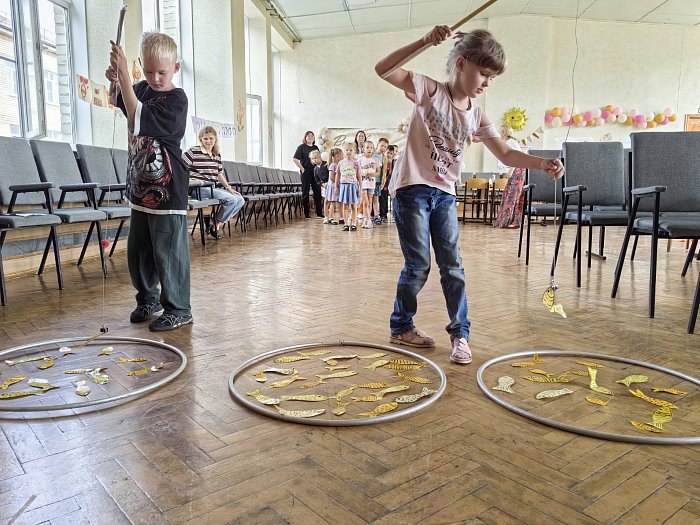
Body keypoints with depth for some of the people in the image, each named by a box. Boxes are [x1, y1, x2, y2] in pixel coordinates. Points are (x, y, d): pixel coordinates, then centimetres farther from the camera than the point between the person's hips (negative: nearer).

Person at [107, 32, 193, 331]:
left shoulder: (176, 99, -13)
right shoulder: (142, 89, 8)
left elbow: (137, 120, -25)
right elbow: (118, 100, 29)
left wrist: (124, 75, -23)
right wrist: (114, 81, 7)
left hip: (167, 191, -8)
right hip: (141, 188, 8)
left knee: (168, 252, -3)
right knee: (137, 250, 15)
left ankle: (178, 310, 9)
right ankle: (148, 299, 32)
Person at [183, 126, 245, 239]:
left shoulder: (217, 154, 16)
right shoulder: (193, 151, -6)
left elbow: (219, 174, 21)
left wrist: (229, 188, 12)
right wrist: (189, 180, -20)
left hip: (214, 188, 8)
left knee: (240, 200, -2)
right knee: (232, 199, -21)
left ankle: (219, 223, 3)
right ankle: (215, 226, -4)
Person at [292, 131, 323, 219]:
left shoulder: (315, 147, 13)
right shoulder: (301, 147, -2)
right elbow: (295, 159, -9)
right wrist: (302, 169, -11)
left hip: (315, 172, 5)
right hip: (306, 172, -5)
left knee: (317, 192, 3)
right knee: (305, 192, 2)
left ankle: (319, 213, 8)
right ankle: (306, 213, 7)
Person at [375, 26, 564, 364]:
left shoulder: (475, 114, 7)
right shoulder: (430, 90, -8)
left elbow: (506, 154, 6)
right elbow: (383, 70, -20)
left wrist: (542, 164, -9)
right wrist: (425, 41, -29)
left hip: (444, 194, 6)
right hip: (412, 188, -6)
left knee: (453, 266, 4)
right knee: (419, 265, -2)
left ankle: (460, 333, 14)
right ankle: (400, 327, 18)